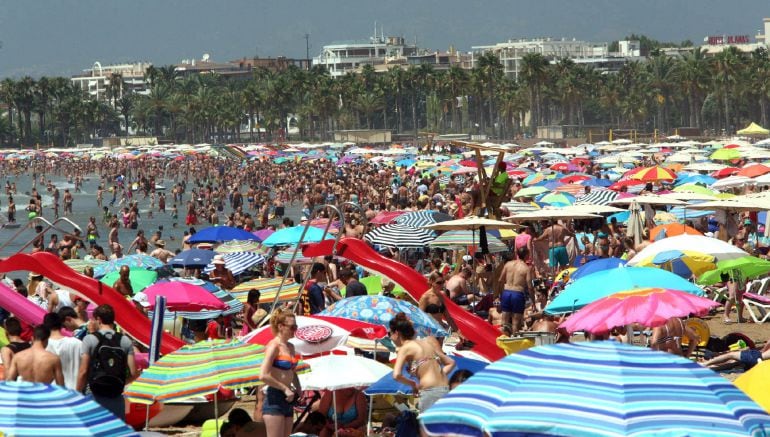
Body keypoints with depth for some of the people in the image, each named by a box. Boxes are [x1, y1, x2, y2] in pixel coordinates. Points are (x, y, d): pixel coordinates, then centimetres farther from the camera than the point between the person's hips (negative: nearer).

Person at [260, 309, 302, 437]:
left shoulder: (290, 347, 14)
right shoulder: (274, 346, -11)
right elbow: (264, 376, -19)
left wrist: (298, 388, 11)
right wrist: (285, 389, -16)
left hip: (287, 400, 9)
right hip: (274, 399, -9)